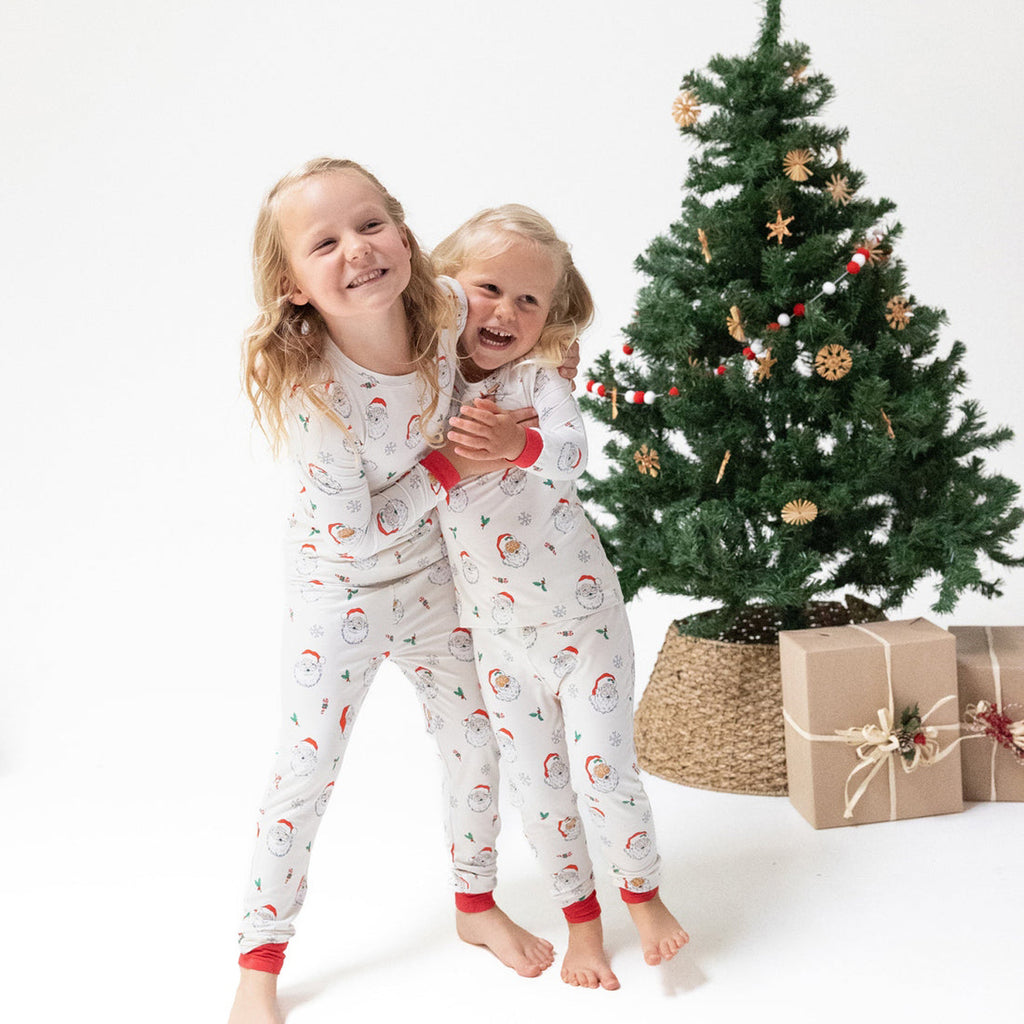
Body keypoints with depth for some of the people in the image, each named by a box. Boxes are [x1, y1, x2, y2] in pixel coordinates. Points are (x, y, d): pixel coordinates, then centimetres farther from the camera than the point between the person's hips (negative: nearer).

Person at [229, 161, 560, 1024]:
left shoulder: (448, 317, -19)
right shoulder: (309, 388, -32)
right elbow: (360, 531, -27)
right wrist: (446, 463, -23)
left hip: (432, 571, 5)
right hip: (340, 584, -4)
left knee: (475, 738, 15)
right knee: (307, 768, 4)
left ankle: (478, 903, 40)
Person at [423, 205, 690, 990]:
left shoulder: (539, 381, -12)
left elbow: (574, 448, -32)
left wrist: (519, 443, -53)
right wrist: (451, 449, -19)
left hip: (585, 622, -3)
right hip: (500, 639, 3)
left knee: (604, 772, -2)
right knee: (537, 785, 12)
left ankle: (643, 895, 28)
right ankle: (582, 918, 34)